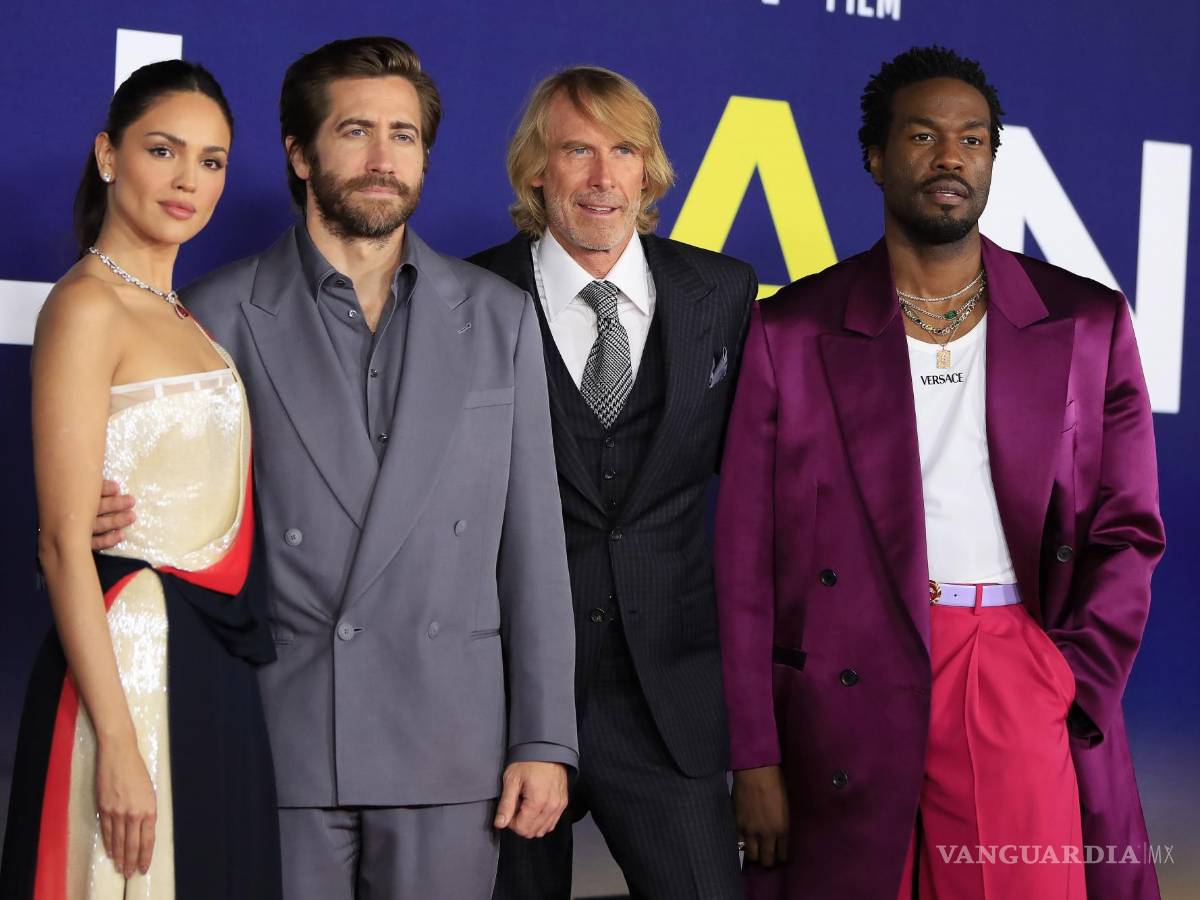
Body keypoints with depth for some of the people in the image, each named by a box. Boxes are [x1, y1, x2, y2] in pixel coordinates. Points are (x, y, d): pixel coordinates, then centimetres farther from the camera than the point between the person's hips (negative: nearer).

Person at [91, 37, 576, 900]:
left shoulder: (499, 317, 8)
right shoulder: (224, 313, 2)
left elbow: (531, 542, 6)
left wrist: (544, 740, 2)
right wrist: (92, 523, -15)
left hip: (448, 750, 1)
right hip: (275, 740, -1)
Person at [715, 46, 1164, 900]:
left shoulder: (1087, 324, 10)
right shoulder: (792, 332, 6)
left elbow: (1128, 530, 11)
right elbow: (746, 556, 4)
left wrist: (1077, 691, -3)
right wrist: (755, 759, -2)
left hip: (1020, 677, 1)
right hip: (849, 693, 0)